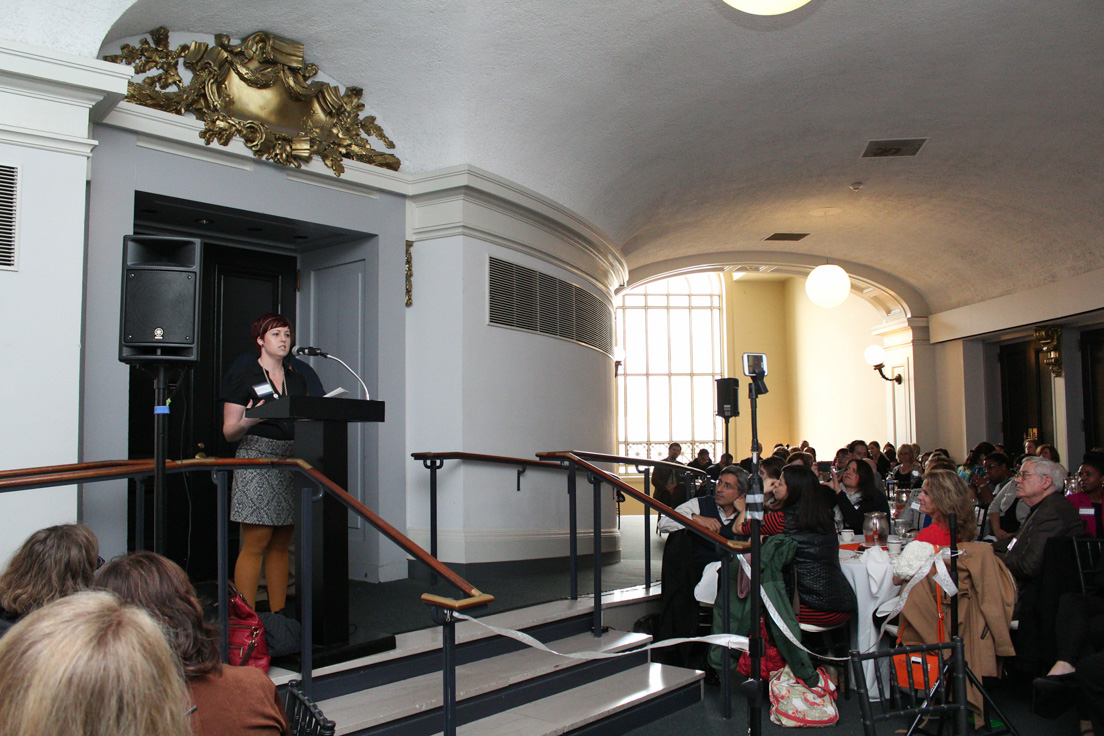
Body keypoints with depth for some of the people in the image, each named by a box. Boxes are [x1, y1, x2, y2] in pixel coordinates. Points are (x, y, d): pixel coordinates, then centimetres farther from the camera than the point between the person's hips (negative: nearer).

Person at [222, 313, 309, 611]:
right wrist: (248, 422, -21)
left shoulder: (298, 379, 18)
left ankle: (278, 617, 13)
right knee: (256, 542, -9)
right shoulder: (244, 379, 2)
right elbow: (229, 432, 0)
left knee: (281, 544, 7)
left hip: (292, 461, 5)